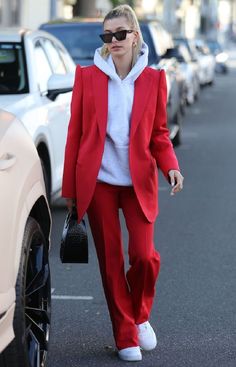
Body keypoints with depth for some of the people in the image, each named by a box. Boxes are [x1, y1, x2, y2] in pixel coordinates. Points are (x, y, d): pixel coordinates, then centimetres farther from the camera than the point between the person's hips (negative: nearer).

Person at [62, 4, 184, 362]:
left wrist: (171, 167, -12)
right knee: (110, 260, 3)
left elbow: (159, 133, 8)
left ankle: (140, 316, 22)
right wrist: (70, 188, 1)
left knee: (144, 256, -8)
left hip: (138, 181, 0)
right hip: (98, 181, 0)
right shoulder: (87, 76, 2)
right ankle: (126, 337, 15)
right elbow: (75, 133, 3)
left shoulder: (153, 78, 3)